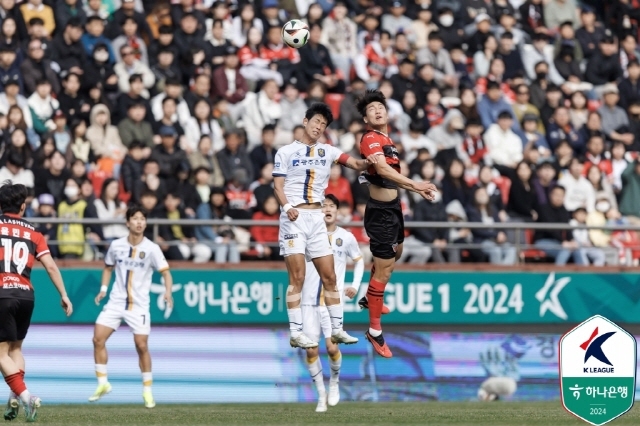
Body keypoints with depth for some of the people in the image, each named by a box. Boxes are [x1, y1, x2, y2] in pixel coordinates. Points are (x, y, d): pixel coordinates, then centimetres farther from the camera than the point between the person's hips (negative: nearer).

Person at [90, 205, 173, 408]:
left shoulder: (151, 249, -8)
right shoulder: (116, 246, 1)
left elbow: (166, 272, -9)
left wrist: (168, 292, -27)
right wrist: (103, 289, 6)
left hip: (139, 305, -3)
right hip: (116, 301, 3)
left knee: (142, 346, -5)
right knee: (98, 339, -7)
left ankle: (147, 391, 10)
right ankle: (102, 384, 8)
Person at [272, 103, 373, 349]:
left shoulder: (328, 152, 13)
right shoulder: (286, 152, 3)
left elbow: (356, 165, 2)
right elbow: (278, 186, -3)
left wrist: (369, 162, -21)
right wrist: (287, 206, -22)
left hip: (317, 218, 4)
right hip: (294, 218, -4)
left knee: (329, 276, 5)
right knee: (297, 277, -9)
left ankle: (337, 329, 13)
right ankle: (295, 333, -9)